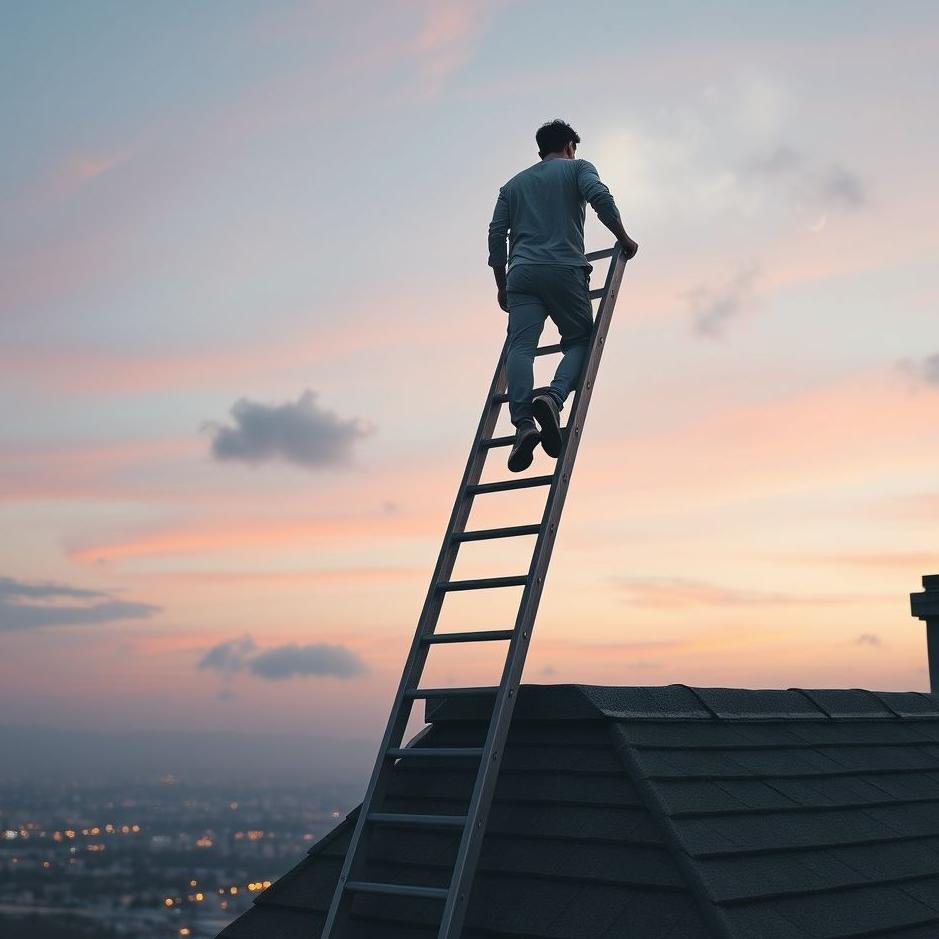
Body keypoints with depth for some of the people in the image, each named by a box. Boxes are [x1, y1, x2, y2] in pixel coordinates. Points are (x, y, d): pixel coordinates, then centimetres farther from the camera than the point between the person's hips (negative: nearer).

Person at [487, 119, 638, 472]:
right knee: (579, 341, 8)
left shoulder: (513, 184, 29)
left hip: (521, 273, 2)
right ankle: (554, 398, -23)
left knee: (520, 347, -11)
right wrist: (623, 238, 7)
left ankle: (523, 423, -35)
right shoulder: (577, 168, 18)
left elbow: (496, 234, 19)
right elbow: (600, 198, -3)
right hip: (564, 270, -2)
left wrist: (502, 285, 23)